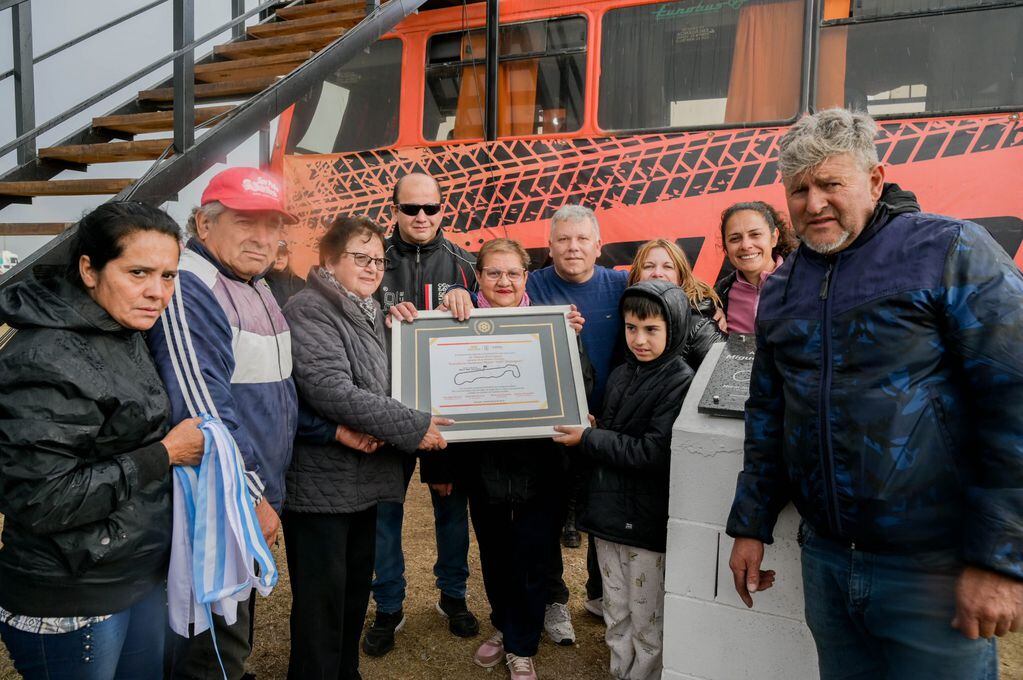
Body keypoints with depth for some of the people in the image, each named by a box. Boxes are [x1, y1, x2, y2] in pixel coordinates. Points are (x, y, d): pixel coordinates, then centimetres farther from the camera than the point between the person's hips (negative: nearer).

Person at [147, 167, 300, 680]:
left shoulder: (256, 288, 11)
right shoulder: (188, 288, -19)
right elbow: (202, 408, -25)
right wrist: (251, 498, -21)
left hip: (258, 499, 9)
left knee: (234, 637, 24)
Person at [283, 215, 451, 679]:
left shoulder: (372, 315, 13)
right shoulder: (310, 310, -14)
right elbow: (329, 389, -25)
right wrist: (413, 428, -22)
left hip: (365, 479, 8)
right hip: (320, 483, -8)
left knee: (355, 593, 19)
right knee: (322, 605, 2)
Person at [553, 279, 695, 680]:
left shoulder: (681, 382, -14)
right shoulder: (620, 376, 9)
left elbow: (653, 452, -20)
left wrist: (588, 439, -16)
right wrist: (589, 428, -4)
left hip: (647, 522, -6)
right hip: (608, 513, 7)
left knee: (646, 624, 9)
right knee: (616, 618, 20)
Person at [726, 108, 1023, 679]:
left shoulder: (952, 252, -9)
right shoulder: (781, 289, 8)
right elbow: (767, 414, 13)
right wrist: (751, 526, 12)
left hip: (934, 569, -5)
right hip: (826, 561, 5)